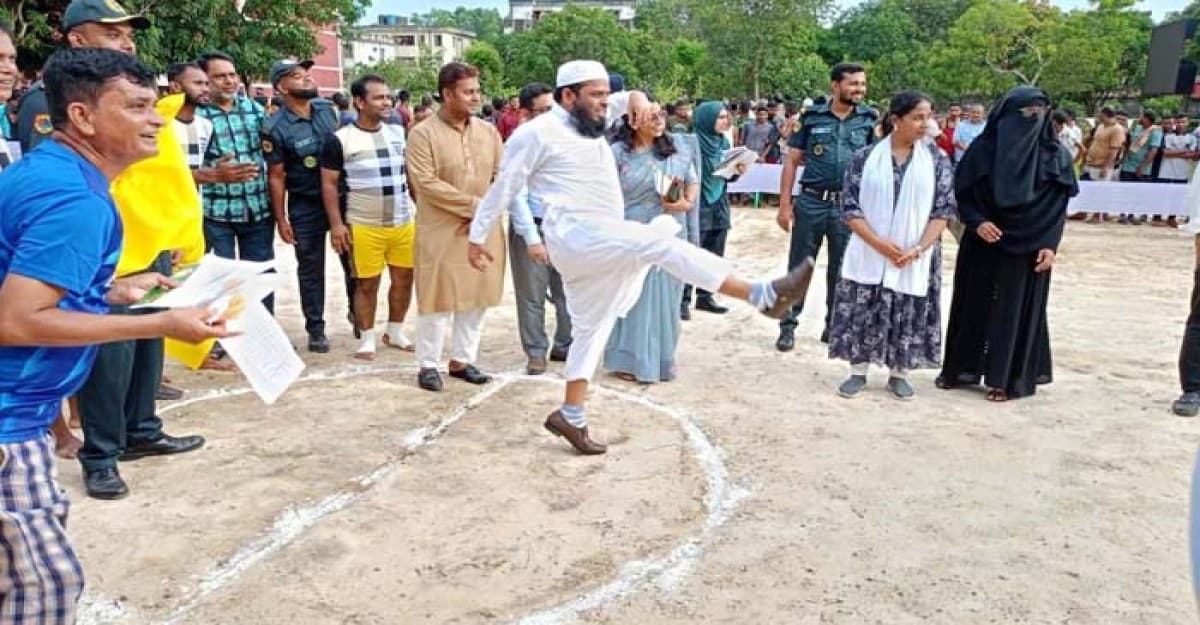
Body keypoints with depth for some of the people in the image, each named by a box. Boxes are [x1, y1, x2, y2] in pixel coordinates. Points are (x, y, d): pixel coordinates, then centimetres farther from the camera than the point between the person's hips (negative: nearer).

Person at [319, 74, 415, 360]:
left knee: (404, 278, 10)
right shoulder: (340, 139, -7)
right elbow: (329, 184, -4)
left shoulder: (399, 133, 6)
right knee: (367, 284, 4)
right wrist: (336, 224, -10)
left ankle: (395, 332, 28)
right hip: (364, 226, -4)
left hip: (405, 222, 4)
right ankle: (367, 339, 18)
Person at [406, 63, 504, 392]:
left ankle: (463, 360, 23)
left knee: (476, 296, 10)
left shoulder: (489, 132, 8)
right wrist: (473, 205, -17)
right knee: (439, 298, 0)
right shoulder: (423, 134, -8)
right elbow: (425, 183, -16)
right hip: (441, 231, -5)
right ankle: (428, 365, 13)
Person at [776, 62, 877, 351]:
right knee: (799, 266, 4)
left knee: (842, 269, 10)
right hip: (811, 202, -1)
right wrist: (784, 205, -2)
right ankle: (788, 325, 13)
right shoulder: (811, 116, 1)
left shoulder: (870, 119, 4)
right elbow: (792, 161, 3)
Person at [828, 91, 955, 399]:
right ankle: (858, 371, 18)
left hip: (915, 257, 1)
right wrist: (878, 243, -15)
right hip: (869, 254, -1)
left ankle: (898, 374, 23)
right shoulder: (865, 157, -3)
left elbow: (944, 209, -1)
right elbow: (850, 207, -5)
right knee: (861, 311, 2)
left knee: (907, 315, 6)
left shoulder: (937, 159, 0)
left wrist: (919, 249, -13)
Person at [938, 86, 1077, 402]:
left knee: (1017, 309, 3)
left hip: (1028, 246, -1)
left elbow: (1059, 204, -1)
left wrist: (1049, 244, -9)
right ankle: (962, 368, 21)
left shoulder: (1054, 154, -1)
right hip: (982, 243, 1)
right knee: (973, 303, 8)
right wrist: (976, 222, -15)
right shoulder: (984, 147, -2)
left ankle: (1007, 378, 10)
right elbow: (962, 192, 1)